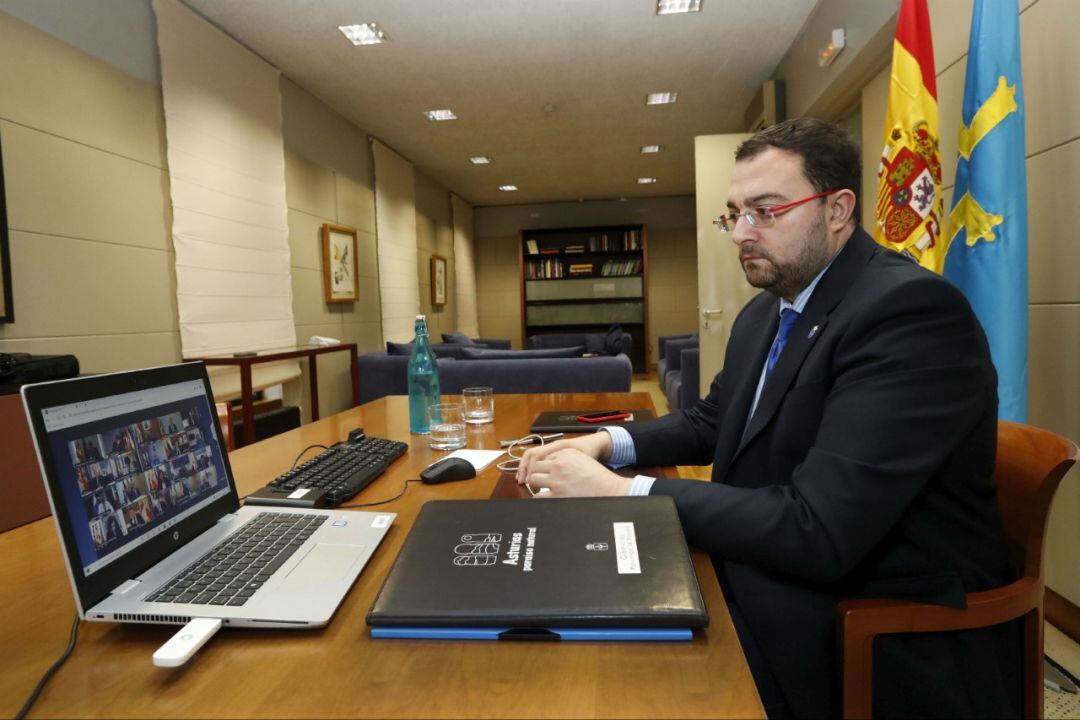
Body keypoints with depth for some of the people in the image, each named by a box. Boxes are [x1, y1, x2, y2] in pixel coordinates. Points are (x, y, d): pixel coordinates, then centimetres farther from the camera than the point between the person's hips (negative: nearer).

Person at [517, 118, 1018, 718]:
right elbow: (713, 420, 16)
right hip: (775, 579, 7)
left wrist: (620, 489, -25)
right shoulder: (764, 313, 5)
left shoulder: (913, 309, -23)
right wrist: (607, 444, -2)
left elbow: (818, 531, -30)